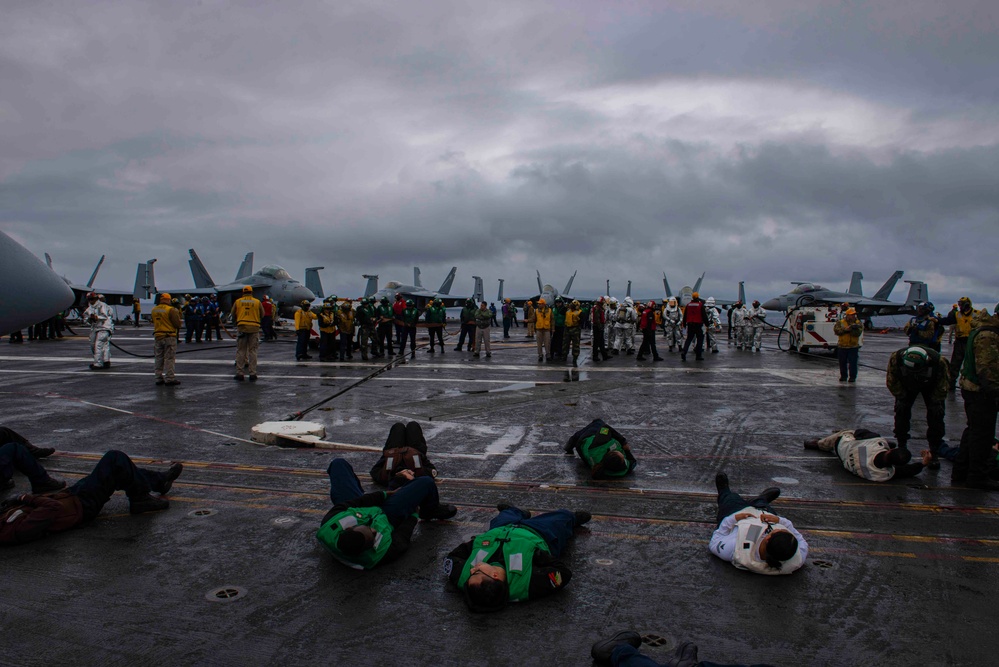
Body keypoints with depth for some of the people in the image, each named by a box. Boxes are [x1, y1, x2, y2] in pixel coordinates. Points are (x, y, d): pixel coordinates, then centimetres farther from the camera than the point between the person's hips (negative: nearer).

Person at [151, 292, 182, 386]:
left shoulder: (154, 310, 6)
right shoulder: (171, 310, -14)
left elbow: (153, 322, 17)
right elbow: (177, 324, -14)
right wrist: (177, 314, 3)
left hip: (157, 337, 6)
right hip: (169, 337, -6)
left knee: (159, 358, 14)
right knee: (169, 358, -2)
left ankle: (159, 378, 17)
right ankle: (169, 378, -4)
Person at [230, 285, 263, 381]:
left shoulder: (238, 301, 4)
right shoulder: (257, 302, 3)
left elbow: (233, 316, 10)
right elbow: (262, 315, 8)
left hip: (241, 327, 0)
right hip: (254, 328, 0)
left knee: (240, 351, 7)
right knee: (252, 351, 5)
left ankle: (239, 374, 7)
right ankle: (252, 374, 4)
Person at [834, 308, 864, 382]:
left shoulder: (858, 323, 2)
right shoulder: (840, 322, 3)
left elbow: (858, 333, -13)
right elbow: (836, 331, -10)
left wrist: (850, 329, -22)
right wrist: (845, 329, -20)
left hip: (853, 346, -1)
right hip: (842, 346, 1)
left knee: (853, 363, -3)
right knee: (842, 362, 8)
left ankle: (852, 377, 7)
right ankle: (843, 376, 21)